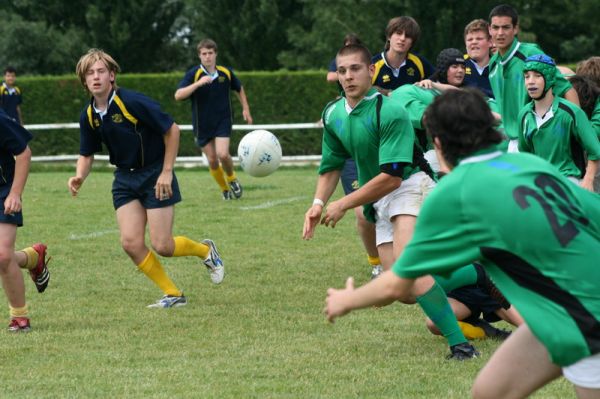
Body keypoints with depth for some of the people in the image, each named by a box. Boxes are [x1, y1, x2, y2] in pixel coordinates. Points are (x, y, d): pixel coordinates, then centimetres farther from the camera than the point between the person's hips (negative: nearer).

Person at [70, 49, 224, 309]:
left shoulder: (133, 102, -21)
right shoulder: (89, 116, -3)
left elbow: (172, 130, -14)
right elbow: (87, 154, 10)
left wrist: (166, 172, -15)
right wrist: (79, 177, -11)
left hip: (155, 174, -6)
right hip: (125, 178, 6)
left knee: (162, 246, -8)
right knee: (131, 243, -9)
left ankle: (205, 250, 25)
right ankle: (173, 295, 8)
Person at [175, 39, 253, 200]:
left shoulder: (226, 72, -2)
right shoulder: (193, 74, -11)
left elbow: (239, 89, 18)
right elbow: (178, 95, -24)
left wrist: (245, 109, 12)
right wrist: (198, 84, -33)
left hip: (223, 121, 0)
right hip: (202, 124, 0)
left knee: (223, 154, -19)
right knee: (212, 160, 3)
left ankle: (231, 178, 12)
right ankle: (225, 189, 26)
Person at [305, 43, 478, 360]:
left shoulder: (390, 112, -20)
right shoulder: (332, 114, 5)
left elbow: (393, 176, -23)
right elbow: (332, 164, 20)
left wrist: (344, 205, -19)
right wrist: (319, 203, 3)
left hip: (410, 186, -8)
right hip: (379, 203, 8)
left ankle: (459, 343, -32)